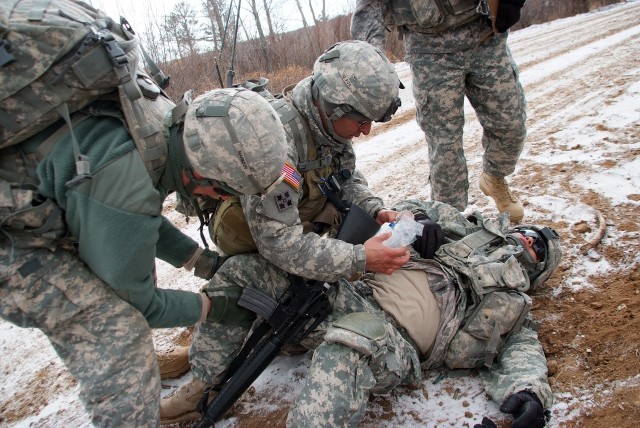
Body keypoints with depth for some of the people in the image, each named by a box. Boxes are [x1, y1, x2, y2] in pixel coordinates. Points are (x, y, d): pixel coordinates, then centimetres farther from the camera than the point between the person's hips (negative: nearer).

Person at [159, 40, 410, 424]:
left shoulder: (329, 121, -11)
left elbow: (348, 179, 6)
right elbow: (279, 242, -36)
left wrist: (376, 210, -13)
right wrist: (359, 259, -38)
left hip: (313, 228, 6)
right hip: (265, 245, -6)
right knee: (235, 282, -28)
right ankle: (205, 386, -4)